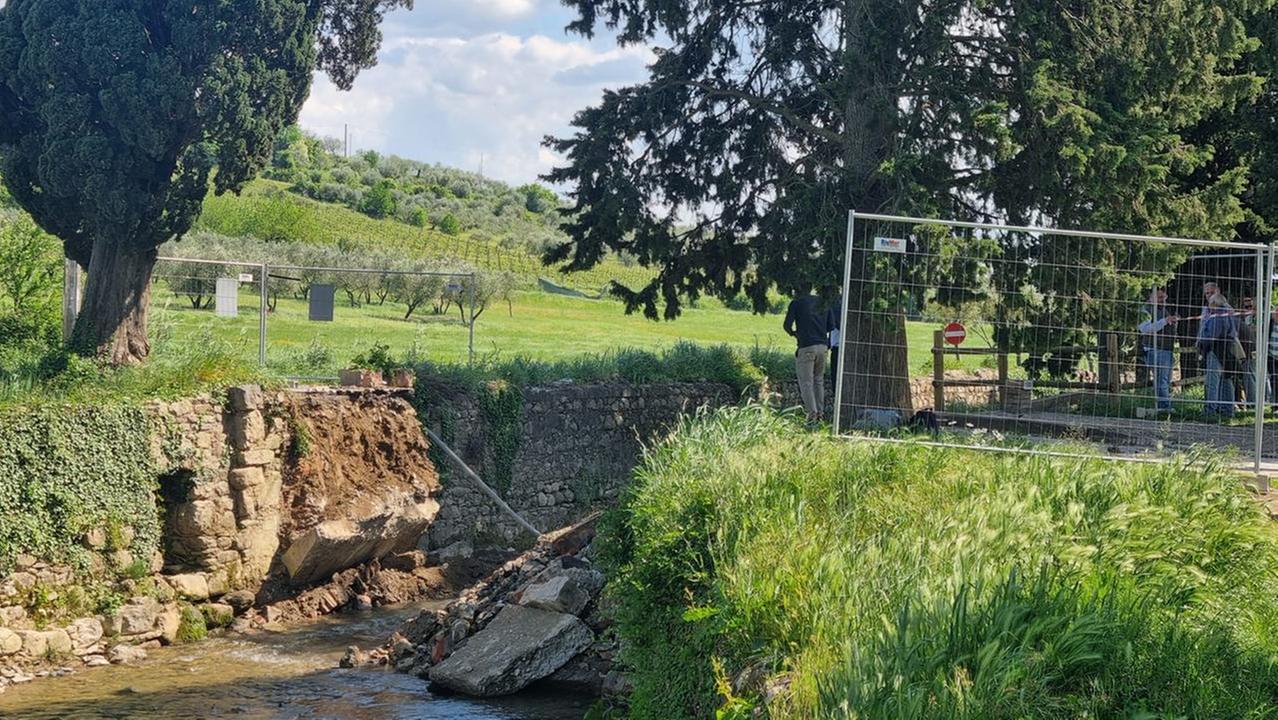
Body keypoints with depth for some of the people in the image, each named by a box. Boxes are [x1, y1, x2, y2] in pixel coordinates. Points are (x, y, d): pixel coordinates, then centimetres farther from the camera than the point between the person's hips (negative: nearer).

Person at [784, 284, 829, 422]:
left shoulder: (796, 303, -3)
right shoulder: (822, 303, 13)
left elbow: (787, 325, -7)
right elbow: (830, 327, 15)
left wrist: (793, 333, 12)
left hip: (806, 346, -5)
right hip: (822, 345, 5)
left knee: (806, 382, -2)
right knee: (819, 381, 15)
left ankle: (812, 413, -11)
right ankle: (820, 412, 13)